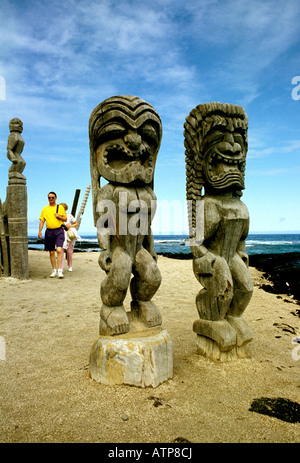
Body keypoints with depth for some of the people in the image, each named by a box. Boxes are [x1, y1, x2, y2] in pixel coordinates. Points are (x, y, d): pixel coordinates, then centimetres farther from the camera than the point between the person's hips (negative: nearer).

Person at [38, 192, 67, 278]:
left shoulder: (60, 207, 8)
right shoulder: (45, 209, 12)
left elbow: (65, 219, 12)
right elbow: (41, 220, 10)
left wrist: (59, 217, -8)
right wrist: (40, 231, -2)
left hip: (59, 230, -2)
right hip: (49, 231, 3)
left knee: (59, 250, -17)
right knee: (51, 252, 7)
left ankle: (60, 270, -13)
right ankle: (54, 270, 18)